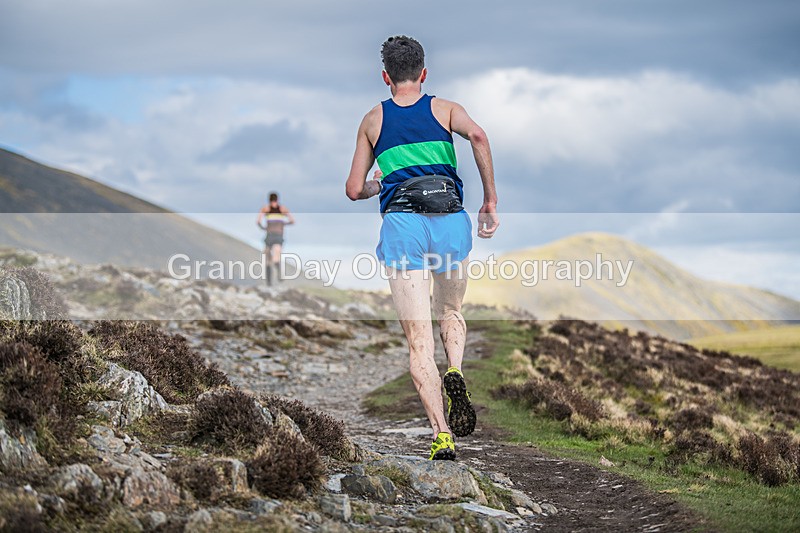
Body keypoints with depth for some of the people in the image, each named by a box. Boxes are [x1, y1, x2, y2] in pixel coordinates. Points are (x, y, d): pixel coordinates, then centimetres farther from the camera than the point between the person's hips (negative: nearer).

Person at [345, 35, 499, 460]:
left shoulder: (373, 120, 15)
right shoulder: (444, 109, 13)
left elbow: (354, 190, 15)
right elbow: (477, 136, -9)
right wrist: (491, 199, -5)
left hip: (402, 222, -1)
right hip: (451, 220, 1)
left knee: (419, 340, -1)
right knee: (452, 313, 26)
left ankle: (441, 435, -13)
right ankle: (455, 372, -5)